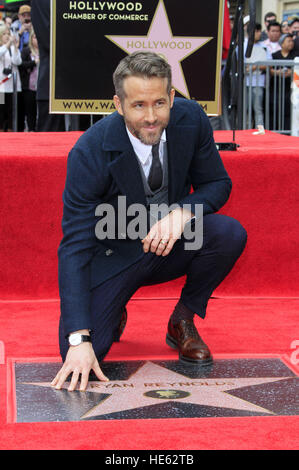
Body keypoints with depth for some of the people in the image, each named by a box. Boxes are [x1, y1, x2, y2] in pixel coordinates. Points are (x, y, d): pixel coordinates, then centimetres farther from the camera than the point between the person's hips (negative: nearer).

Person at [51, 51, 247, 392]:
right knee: (79, 357, -22)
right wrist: (79, 339, -34)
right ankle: (113, 311, 16)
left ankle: (182, 322, -1)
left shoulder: (190, 119, -15)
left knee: (230, 234, -27)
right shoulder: (90, 152, -26)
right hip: (114, 255, -3)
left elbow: (218, 183, -2)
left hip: (172, 245, 3)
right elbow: (75, 246, -26)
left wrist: (182, 212, -28)